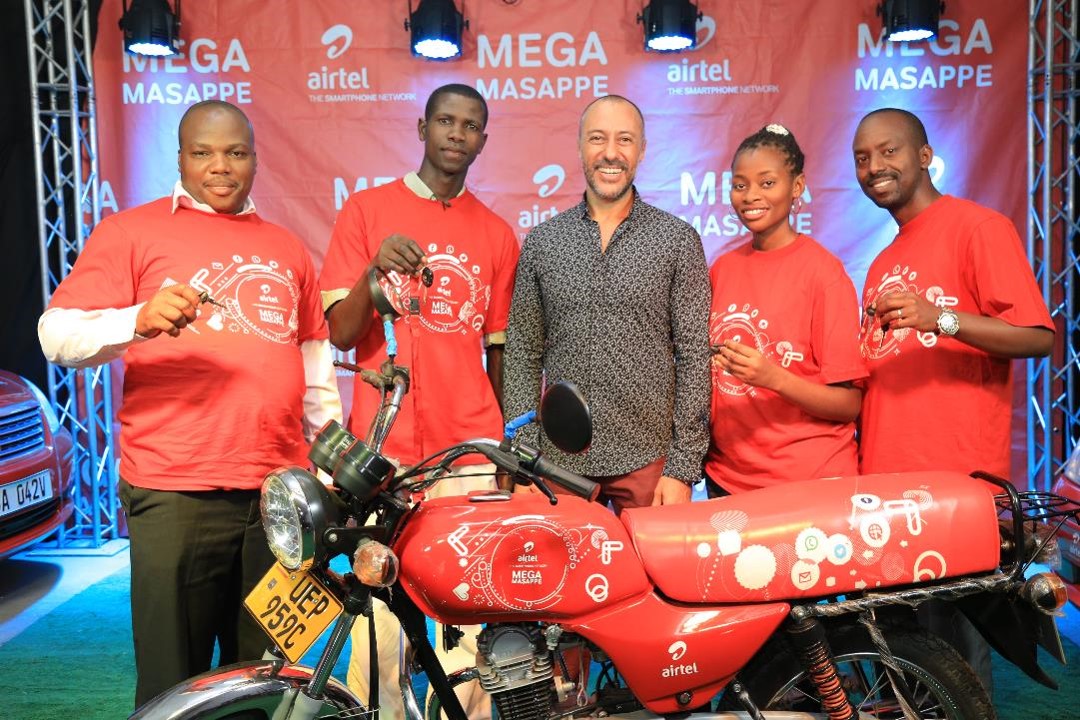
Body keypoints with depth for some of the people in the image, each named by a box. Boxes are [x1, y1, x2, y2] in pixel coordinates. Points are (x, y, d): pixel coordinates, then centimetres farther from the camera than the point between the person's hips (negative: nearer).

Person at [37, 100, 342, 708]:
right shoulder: (132, 231, 5)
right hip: (175, 495, -4)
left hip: (281, 490, 4)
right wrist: (140, 319, -24)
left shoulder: (287, 248, 19)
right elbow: (57, 334, -4)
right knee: (176, 686, 2)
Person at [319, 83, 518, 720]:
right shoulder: (367, 209, 6)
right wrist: (373, 270, -19)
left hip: (469, 453, 2)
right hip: (382, 450, -1)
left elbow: (498, 349, 14)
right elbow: (341, 334, 0)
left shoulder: (497, 233, 12)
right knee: (379, 616, -1)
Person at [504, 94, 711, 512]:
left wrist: (683, 467, -7)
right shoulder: (542, 242, 5)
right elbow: (523, 355, 5)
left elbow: (694, 356, -2)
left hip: (649, 461, -1)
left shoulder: (678, 240, -1)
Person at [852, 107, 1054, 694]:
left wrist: (940, 318, -24)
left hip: (957, 485, -7)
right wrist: (859, 456, 12)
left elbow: (1039, 336, -11)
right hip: (883, 481, 7)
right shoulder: (884, 264, 20)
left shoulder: (978, 226, -3)